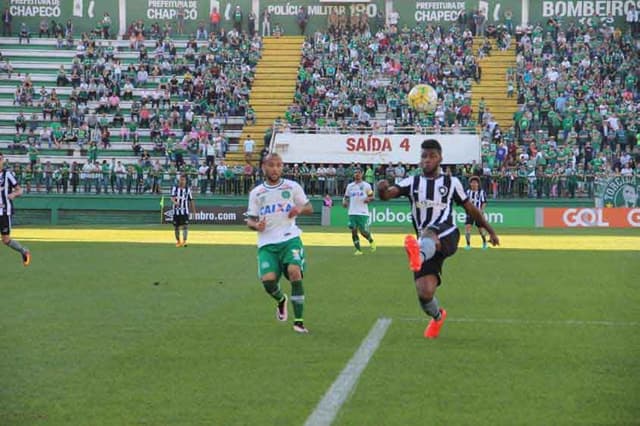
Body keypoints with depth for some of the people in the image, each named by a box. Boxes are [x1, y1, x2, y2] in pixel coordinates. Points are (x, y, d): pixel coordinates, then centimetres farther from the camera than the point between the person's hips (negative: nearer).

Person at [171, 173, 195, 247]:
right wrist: (175, 202, -33)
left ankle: (184, 241, -18)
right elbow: (172, 198, -11)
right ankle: (178, 241, 23)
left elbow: (191, 201, 7)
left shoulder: (188, 189, 4)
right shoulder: (175, 188, 2)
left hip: (185, 211, -1)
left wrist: (194, 211, 6)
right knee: (176, 227, 8)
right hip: (176, 211, 1)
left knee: (185, 226, -14)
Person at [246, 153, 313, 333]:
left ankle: (298, 321, -16)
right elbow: (250, 219, 13)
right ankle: (281, 300, 22)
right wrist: (256, 225, -11)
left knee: (294, 272, -24)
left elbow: (309, 208, 13)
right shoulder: (256, 193, 11)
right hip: (267, 243, 1)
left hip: (290, 239, -1)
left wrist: (300, 209, -10)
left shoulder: (292, 187, 8)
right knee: (268, 280, -17)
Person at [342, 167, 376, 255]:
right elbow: (346, 197, 18)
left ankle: (371, 241, 26)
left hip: (363, 212, -3)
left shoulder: (366, 185, 3)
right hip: (352, 212, 3)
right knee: (354, 231, -3)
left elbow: (372, 197, 6)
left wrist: (368, 199, -17)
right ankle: (358, 250, 6)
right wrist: (344, 202, -4)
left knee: (363, 231, -5)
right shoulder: (350, 186, 12)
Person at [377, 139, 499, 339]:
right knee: (424, 293, -9)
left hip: (447, 238, -2)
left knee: (428, 234, -39)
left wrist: (490, 231, 25)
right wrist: (382, 190, -30)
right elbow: (387, 194, -5)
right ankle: (437, 316, 26)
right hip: (426, 244, 3)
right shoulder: (412, 183, 12)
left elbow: (470, 209, 22)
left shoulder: (451, 182, 12)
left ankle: (418, 256, -76)